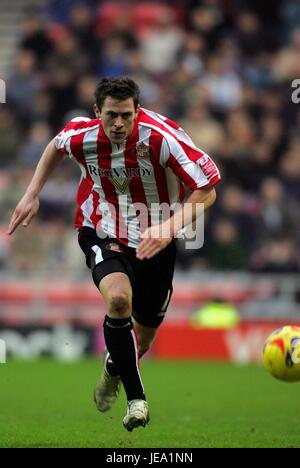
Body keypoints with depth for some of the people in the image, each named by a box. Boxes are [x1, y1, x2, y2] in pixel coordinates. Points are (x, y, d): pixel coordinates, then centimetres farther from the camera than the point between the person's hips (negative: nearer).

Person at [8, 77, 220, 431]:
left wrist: (169, 228, -36)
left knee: (142, 340, 14)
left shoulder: (161, 137, -28)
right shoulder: (81, 136, -18)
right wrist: (32, 195, 5)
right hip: (103, 232, 0)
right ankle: (136, 399, -21)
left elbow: (206, 190, -23)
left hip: (155, 240, 0)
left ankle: (114, 368, 53)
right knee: (118, 297, -33)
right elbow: (56, 147, 9)